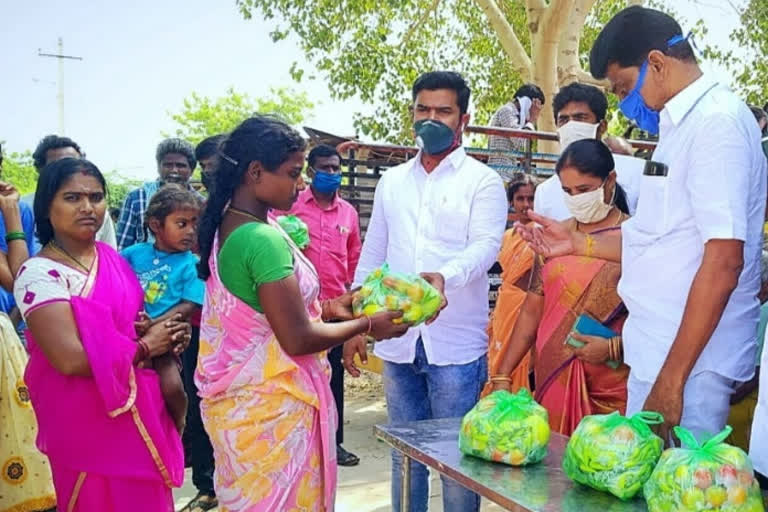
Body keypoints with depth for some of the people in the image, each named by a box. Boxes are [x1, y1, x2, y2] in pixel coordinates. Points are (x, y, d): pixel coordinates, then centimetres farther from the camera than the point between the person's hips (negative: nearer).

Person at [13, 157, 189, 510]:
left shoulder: (111, 256, 4)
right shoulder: (39, 274, -18)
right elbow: (71, 359, -26)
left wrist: (165, 334, -4)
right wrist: (146, 347, -14)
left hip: (139, 407, 7)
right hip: (86, 418, -7)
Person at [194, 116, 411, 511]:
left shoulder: (226, 229, 5)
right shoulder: (263, 239, -24)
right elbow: (297, 340, -23)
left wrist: (327, 308, 7)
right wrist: (366, 325, -10)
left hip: (239, 401, 9)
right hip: (269, 406, -9)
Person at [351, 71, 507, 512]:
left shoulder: (483, 181, -1)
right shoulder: (392, 181, 13)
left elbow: (486, 245, -15)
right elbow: (372, 256, 15)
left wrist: (444, 276, -35)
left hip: (456, 343, -4)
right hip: (398, 340, 4)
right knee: (405, 454, 15)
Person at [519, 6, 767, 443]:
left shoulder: (718, 121, -14)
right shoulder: (683, 123, 16)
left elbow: (723, 261, -21)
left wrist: (672, 378, -20)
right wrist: (579, 243, 16)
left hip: (689, 363, -9)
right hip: (658, 355, 9)